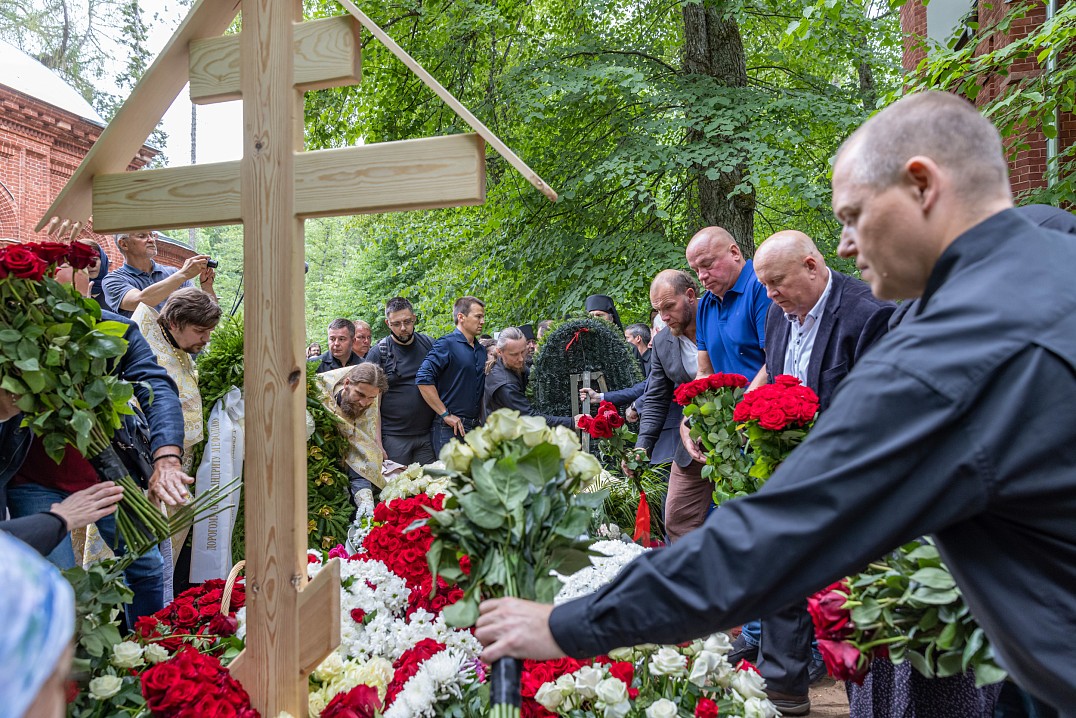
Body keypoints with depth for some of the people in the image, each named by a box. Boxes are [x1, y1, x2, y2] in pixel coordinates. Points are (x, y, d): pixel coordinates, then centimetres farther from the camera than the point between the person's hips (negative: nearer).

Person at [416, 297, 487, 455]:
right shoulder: (446, 344, -10)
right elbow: (423, 379, -20)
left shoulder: (482, 350, 14)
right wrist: (446, 415, -17)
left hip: (475, 426, 7)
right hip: (450, 429, -7)